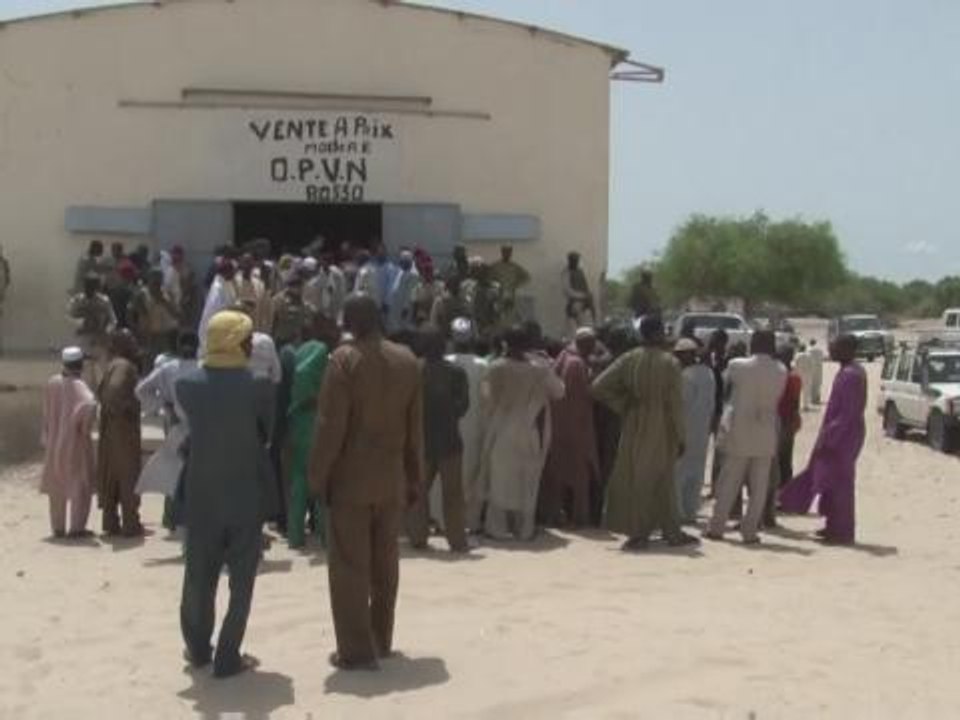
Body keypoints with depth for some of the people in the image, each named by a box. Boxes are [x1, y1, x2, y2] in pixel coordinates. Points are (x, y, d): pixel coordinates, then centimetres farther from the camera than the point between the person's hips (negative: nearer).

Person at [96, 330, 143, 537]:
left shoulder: (113, 365, 12)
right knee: (129, 475, -1)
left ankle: (111, 523, 17)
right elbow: (115, 390, -31)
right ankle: (130, 524, 3)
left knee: (111, 475, 12)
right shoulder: (125, 366, -16)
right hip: (124, 427, -9)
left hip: (110, 427, 9)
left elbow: (101, 393, 19)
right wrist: (127, 408, -18)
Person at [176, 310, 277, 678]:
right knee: (241, 581, 9)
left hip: (201, 496, 3)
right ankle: (228, 657, 11)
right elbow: (267, 433, -1)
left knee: (199, 577, 17)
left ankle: (198, 648, 31)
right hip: (246, 496, -3)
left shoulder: (187, 384, -7)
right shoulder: (258, 386, -13)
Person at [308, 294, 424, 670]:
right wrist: (415, 478, 14)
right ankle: (381, 641, 25)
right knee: (385, 562, 15)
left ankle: (356, 650, 3)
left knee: (349, 565, 1)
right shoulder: (407, 360, 4)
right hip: (392, 479, 5)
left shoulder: (344, 359, -13)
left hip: (350, 479, -5)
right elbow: (415, 427, 7)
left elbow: (330, 425, -15)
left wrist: (318, 476, -7)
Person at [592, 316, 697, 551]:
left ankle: (639, 533, 14)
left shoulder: (628, 360, -3)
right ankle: (672, 532, 18)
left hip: (634, 428, 2)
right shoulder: (669, 363, -12)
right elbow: (675, 404, -10)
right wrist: (680, 437, -2)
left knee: (635, 478, 10)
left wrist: (623, 406, 3)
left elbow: (599, 387, -8)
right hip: (661, 430, -2)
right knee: (660, 480, 10)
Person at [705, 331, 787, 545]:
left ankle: (717, 527, 10)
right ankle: (750, 531, 5)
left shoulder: (737, 365, -8)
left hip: (738, 432, 0)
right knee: (759, 487, 7)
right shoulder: (781, 371, -3)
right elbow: (777, 399, 5)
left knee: (729, 483, 8)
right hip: (765, 436, 1)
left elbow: (726, 387, 6)